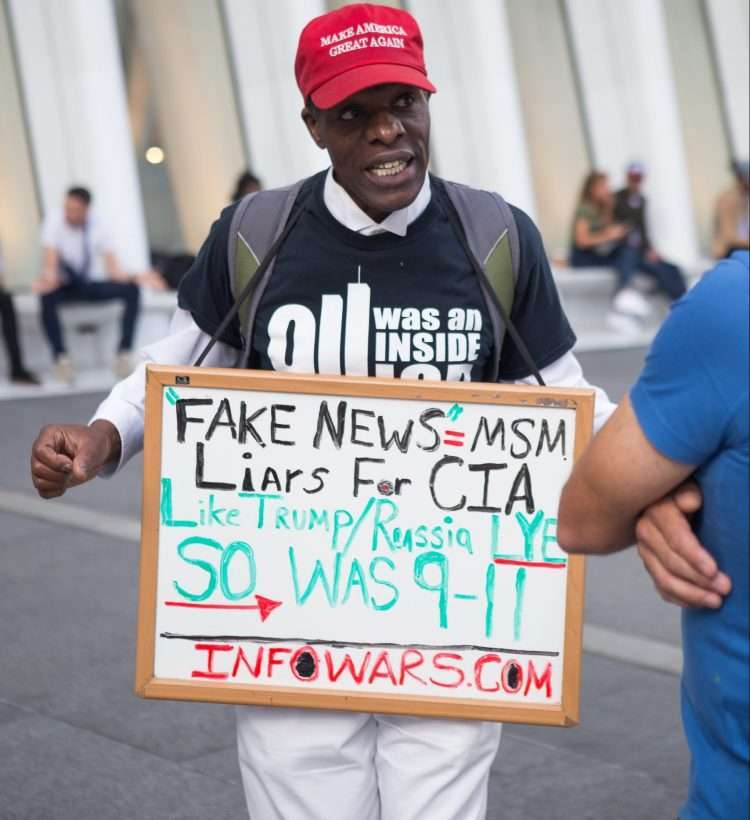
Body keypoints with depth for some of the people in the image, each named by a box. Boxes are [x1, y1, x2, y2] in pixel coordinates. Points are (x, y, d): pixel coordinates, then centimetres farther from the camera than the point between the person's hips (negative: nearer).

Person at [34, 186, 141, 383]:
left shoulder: (97, 226, -5)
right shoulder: (54, 222, -12)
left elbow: (112, 266, -11)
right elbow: (50, 261, -24)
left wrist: (128, 276, -33)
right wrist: (48, 279, -46)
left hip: (92, 286, 3)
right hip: (66, 286, -3)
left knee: (131, 289, -23)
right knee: (47, 296, -38)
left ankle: (124, 353, -18)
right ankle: (61, 358, -29)